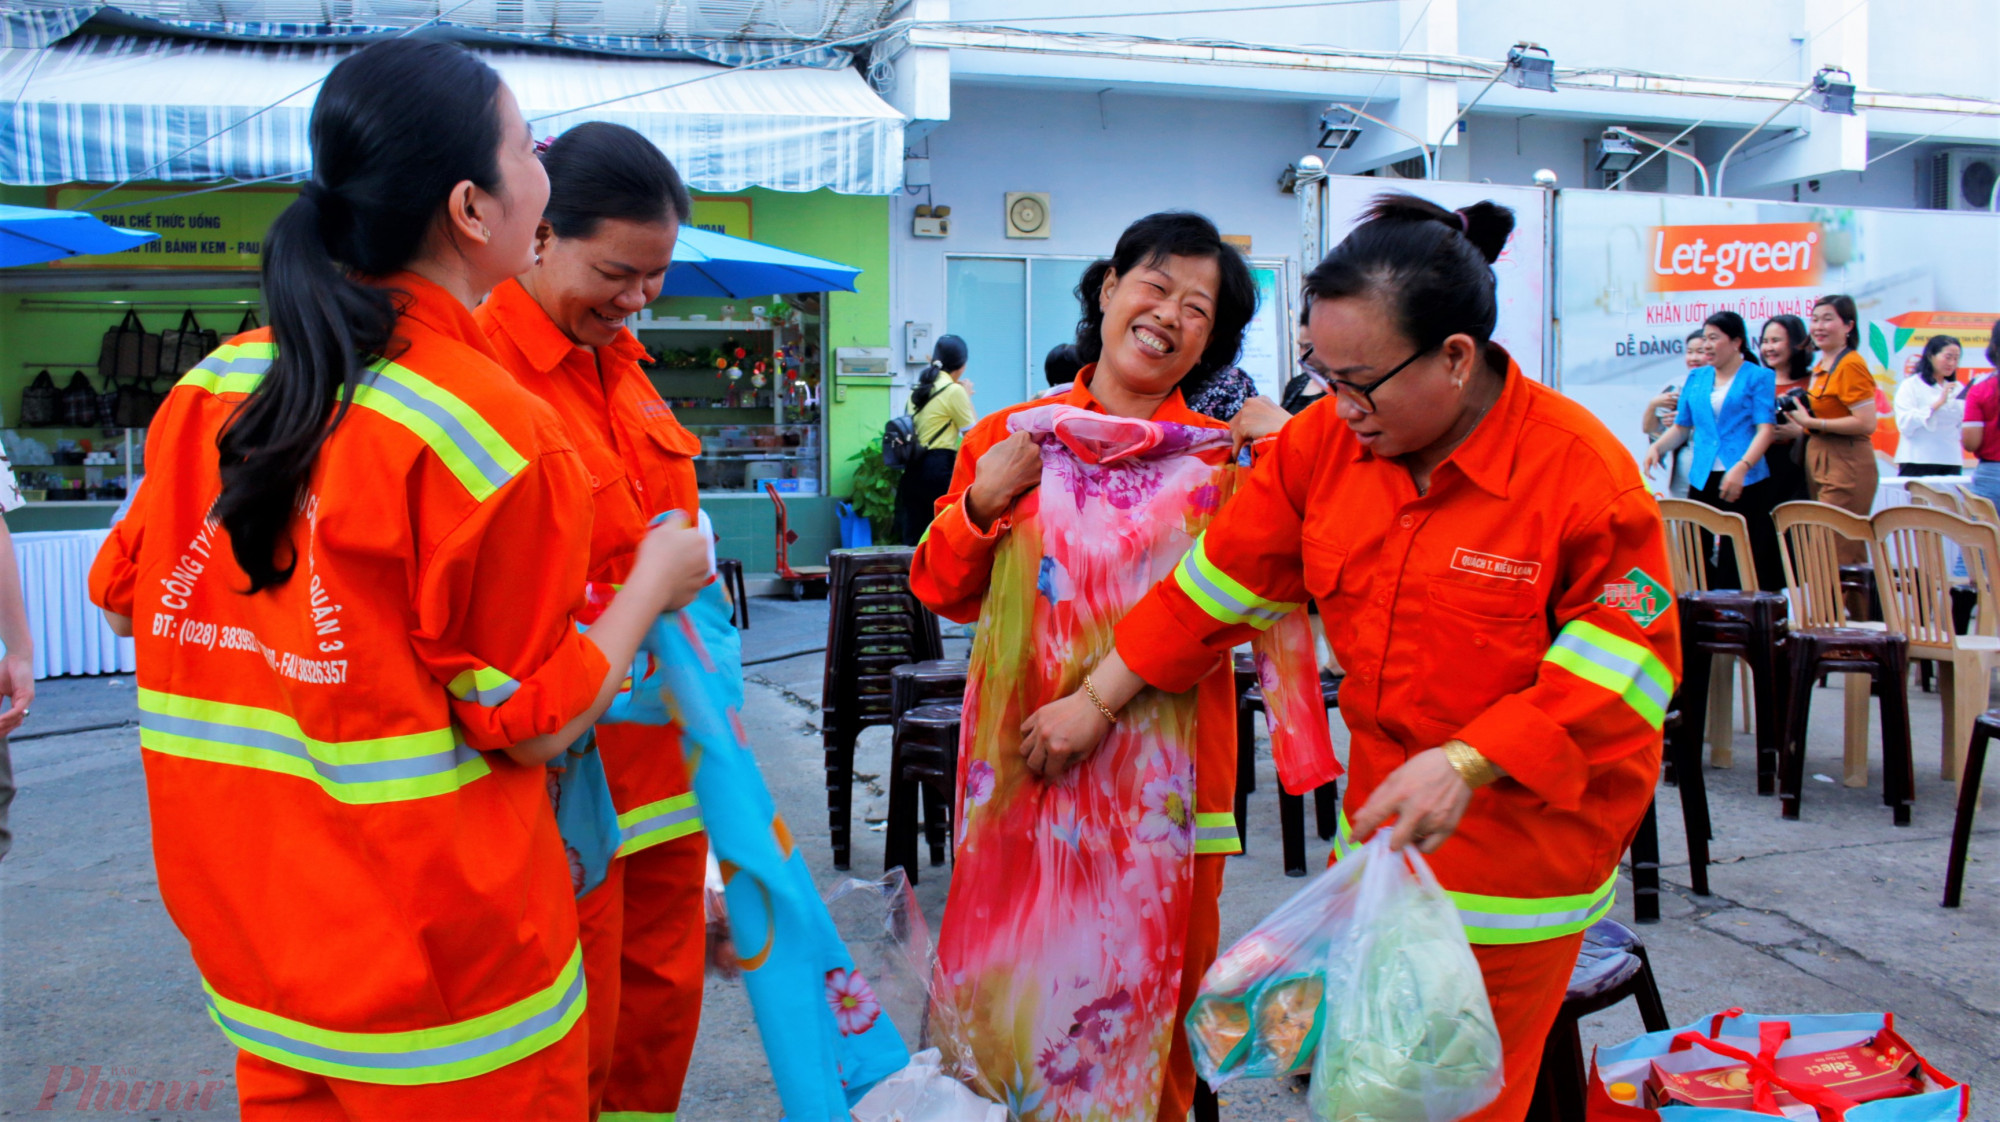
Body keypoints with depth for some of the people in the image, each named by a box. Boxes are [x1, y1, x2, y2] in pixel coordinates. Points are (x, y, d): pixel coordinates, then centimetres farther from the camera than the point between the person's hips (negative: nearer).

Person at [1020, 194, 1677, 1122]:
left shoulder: (1583, 470, -18)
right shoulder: (1326, 439, -4)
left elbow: (1623, 667, -16)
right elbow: (1223, 576, 3)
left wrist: (1465, 765, -27)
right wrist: (1097, 700, 5)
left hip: (1524, 834, -4)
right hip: (1382, 819, 5)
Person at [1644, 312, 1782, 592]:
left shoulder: (1758, 377, 2)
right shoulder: (1696, 379, 16)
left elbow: (1765, 430, -6)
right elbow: (1680, 427, 19)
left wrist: (1742, 467, -21)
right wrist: (1656, 447, -1)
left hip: (1746, 483, -4)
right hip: (1702, 481, 4)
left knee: (1746, 564, -5)